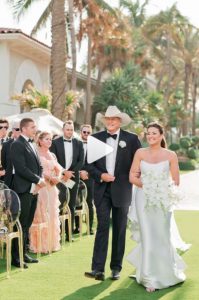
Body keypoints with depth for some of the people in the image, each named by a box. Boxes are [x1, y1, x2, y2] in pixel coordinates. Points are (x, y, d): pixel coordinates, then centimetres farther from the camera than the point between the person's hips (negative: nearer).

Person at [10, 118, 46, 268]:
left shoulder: (31, 144, 17)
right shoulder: (17, 144, -10)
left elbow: (39, 166, 16)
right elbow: (21, 168, -18)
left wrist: (40, 181, -2)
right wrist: (38, 180, -13)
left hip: (34, 190, 8)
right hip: (24, 190, -8)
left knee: (27, 224, 12)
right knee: (21, 225, -4)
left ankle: (24, 254, 20)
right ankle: (15, 257, 3)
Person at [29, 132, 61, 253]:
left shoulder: (52, 155, 17)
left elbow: (58, 169, 15)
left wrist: (58, 177, -5)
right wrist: (50, 177, -17)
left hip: (52, 188, 7)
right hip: (40, 187, -7)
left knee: (53, 215, 8)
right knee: (41, 215, -5)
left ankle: (52, 243, 17)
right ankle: (41, 245, 0)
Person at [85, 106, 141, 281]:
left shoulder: (131, 139, 0)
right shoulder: (96, 138, 4)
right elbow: (89, 163, 4)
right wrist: (100, 175, -9)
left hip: (122, 190, 0)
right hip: (102, 189, 0)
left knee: (120, 230, 7)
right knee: (102, 227, -8)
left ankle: (116, 268, 17)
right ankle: (98, 269, -11)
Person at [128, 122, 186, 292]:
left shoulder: (170, 155, -1)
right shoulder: (140, 153, 2)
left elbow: (176, 181, 1)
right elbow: (132, 176, 2)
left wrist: (164, 189, -13)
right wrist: (146, 185, -11)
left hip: (163, 200, 0)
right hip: (144, 199, 1)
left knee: (162, 237, 8)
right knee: (147, 238, 0)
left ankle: (166, 272, 32)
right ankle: (150, 278, 9)